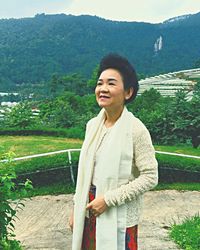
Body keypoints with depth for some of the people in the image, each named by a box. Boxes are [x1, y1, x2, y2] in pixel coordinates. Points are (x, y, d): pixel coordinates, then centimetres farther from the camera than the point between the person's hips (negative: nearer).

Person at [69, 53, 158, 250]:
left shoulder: (136, 129, -17)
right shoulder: (92, 125, 1)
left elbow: (150, 177, -17)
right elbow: (84, 171, 8)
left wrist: (108, 199, -17)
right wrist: (76, 209, 11)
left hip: (119, 216, -5)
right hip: (89, 211, 5)